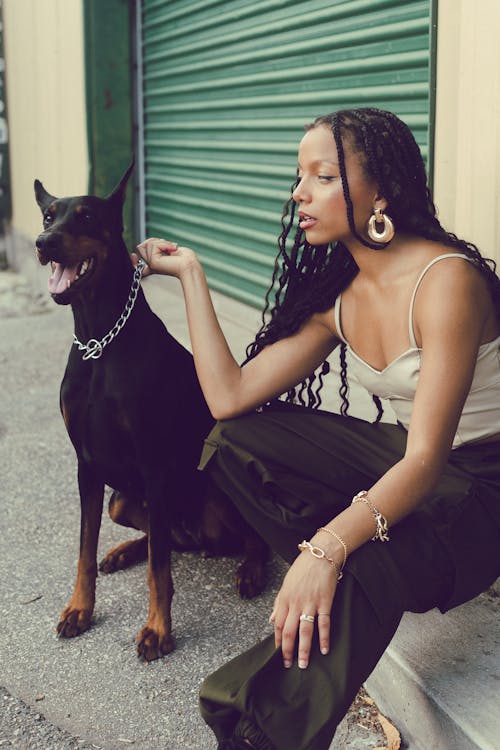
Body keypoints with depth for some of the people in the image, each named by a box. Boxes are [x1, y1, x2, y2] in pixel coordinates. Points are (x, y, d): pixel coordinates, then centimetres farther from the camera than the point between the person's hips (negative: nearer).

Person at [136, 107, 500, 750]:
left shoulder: (446, 280, -21)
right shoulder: (340, 298, 2)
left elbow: (426, 461, -27)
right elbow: (229, 396, -2)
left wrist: (327, 551, -40)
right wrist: (190, 274, 4)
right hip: (403, 464, 8)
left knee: (361, 570, -37)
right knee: (235, 440, -6)